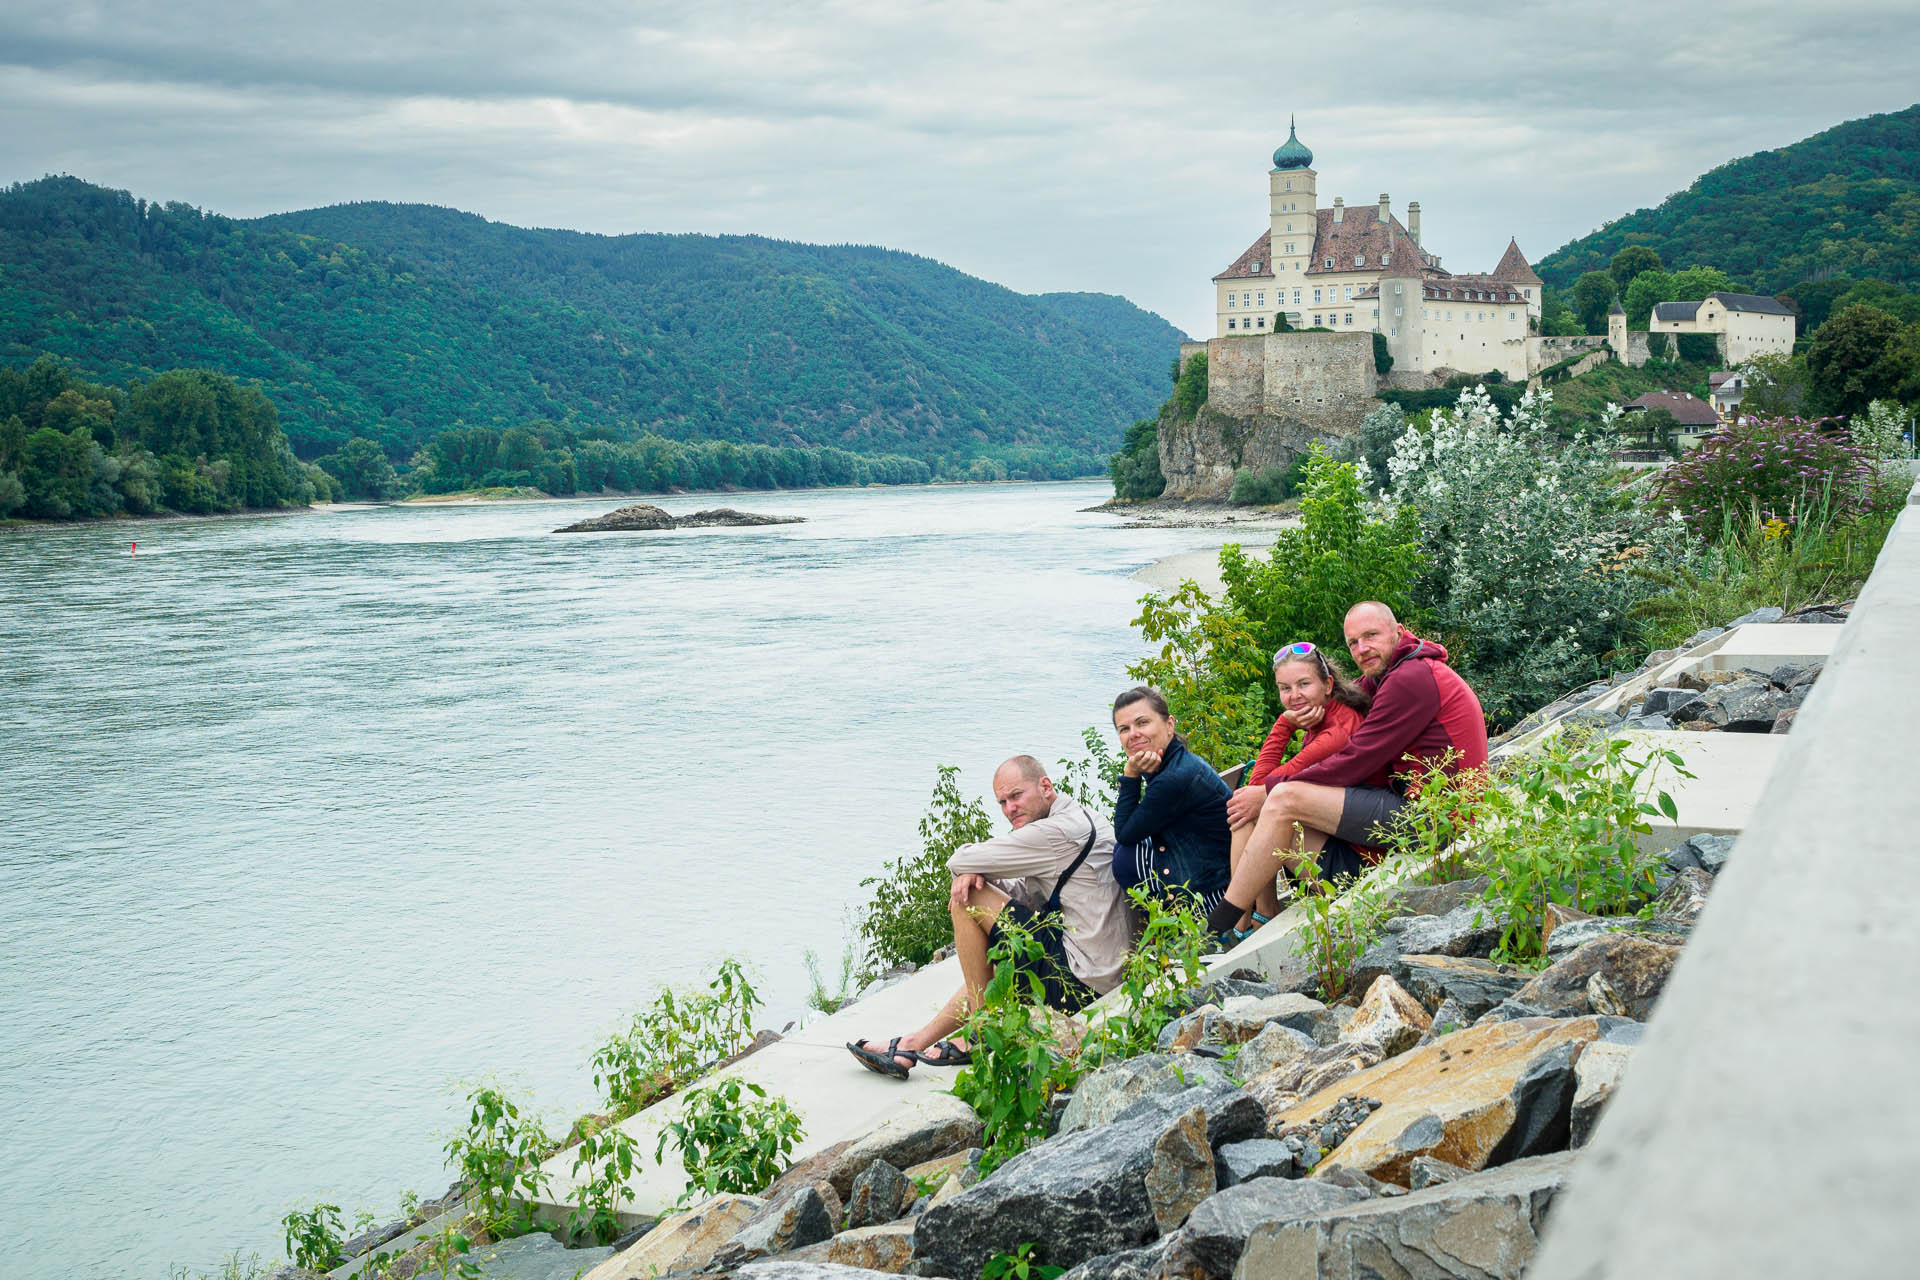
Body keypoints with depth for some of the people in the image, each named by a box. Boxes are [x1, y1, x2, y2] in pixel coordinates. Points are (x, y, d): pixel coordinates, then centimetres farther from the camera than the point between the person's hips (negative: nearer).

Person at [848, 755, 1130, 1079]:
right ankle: (914, 1044, 26)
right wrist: (976, 874, -1)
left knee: (969, 901, -7)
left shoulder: (1060, 830, -18)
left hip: (1077, 979, -11)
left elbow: (960, 861, -14)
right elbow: (1029, 892, 18)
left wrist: (968, 865, 11)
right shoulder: (1082, 819, 14)